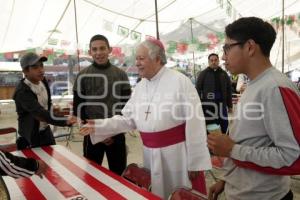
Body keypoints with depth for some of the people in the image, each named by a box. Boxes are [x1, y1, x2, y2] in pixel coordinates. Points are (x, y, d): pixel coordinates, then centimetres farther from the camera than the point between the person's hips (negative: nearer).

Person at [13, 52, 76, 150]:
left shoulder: (43, 81, -3)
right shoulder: (22, 92, -27)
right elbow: (41, 113, -40)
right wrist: (66, 121, -51)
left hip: (46, 130, 7)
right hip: (31, 136, -7)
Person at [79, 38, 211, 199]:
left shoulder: (179, 81, -14)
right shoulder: (140, 87, 6)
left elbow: (194, 124, -16)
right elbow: (128, 120, 8)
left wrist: (195, 162, -14)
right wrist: (100, 126, -3)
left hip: (177, 153, -5)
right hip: (151, 154, 6)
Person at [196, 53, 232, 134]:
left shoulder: (224, 74, 9)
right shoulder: (203, 74, 1)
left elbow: (229, 91, 12)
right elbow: (198, 90, -2)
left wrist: (230, 105, 10)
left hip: (221, 104, 3)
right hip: (207, 105, -3)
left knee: (224, 127, 10)